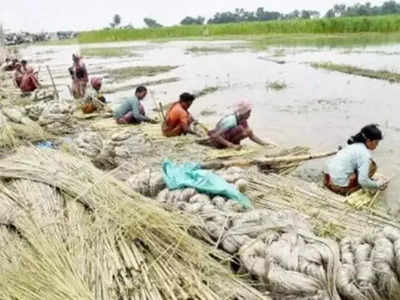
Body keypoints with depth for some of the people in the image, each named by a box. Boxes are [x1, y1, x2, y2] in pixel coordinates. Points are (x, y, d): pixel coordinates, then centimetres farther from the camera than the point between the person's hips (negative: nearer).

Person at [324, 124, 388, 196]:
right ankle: (349, 191, -2)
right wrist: (377, 185, -3)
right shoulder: (365, 154, -14)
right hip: (339, 187, -8)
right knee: (372, 165, 0)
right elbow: (363, 181, -19)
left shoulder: (354, 144, 12)